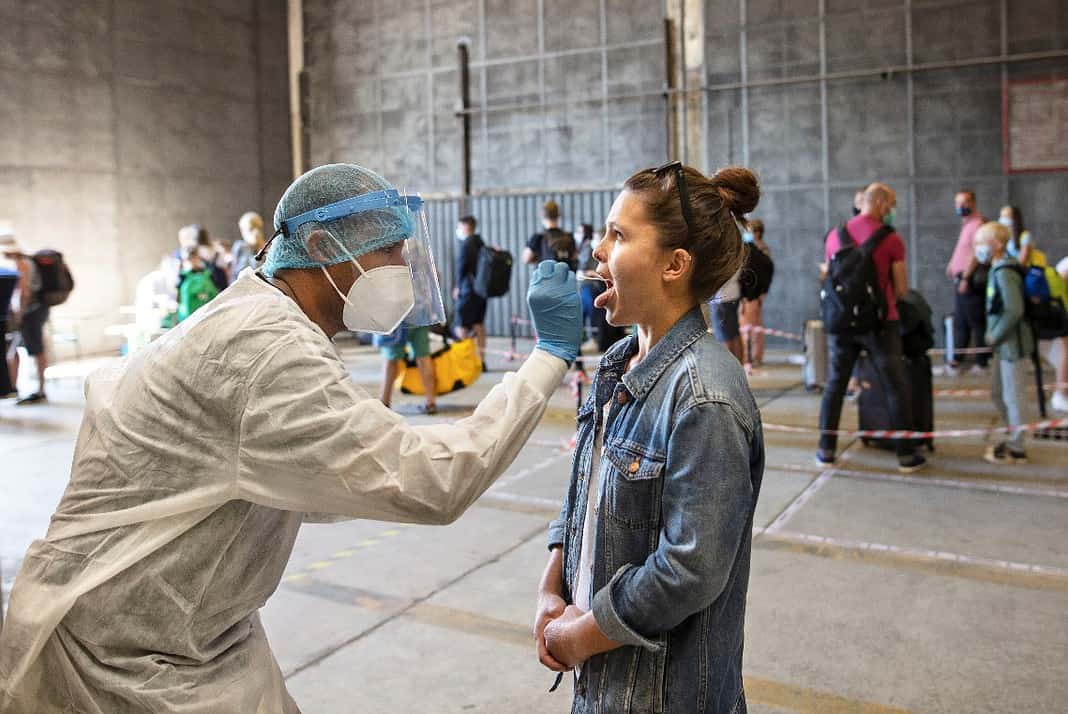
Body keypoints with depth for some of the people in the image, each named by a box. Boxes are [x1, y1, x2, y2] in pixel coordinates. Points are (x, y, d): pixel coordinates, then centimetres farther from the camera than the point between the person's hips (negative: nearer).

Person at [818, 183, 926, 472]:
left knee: (835, 385, 12)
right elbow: (902, 289, -2)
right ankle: (907, 454, 12)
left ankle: (826, 450, 15)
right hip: (879, 322, -3)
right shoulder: (891, 240, -7)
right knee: (896, 388, 6)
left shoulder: (835, 235, 5)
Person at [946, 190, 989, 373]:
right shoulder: (966, 224, 16)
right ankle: (957, 357, 20)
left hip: (972, 281, -10)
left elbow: (975, 253, -19)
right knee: (959, 321, 13)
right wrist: (953, 264, 16)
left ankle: (982, 362, 2)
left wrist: (966, 278, -20)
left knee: (977, 323, -4)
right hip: (962, 279, 10)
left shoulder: (977, 223, -13)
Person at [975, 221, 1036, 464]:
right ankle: (1013, 439, 33)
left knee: (1014, 397, 1)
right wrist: (993, 336, 10)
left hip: (1013, 345, -10)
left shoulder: (1004, 273, -19)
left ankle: (1016, 450, 12)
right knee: (999, 394, 19)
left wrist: (994, 336, -17)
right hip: (1004, 345, 10)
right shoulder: (997, 270, 10)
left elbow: (1015, 310, -26)